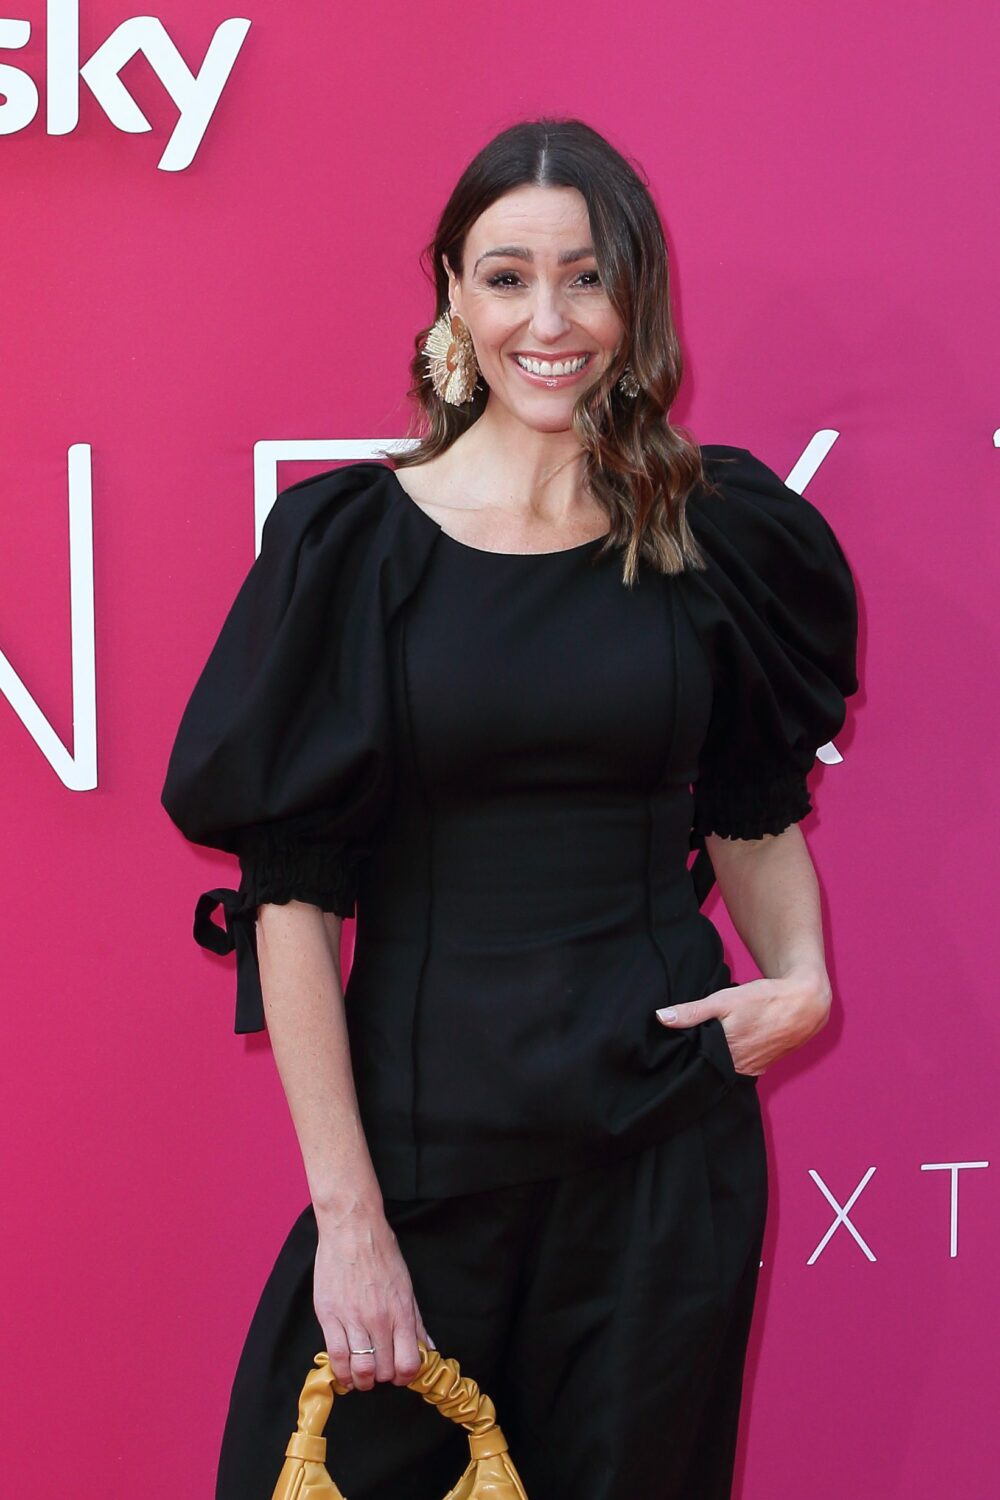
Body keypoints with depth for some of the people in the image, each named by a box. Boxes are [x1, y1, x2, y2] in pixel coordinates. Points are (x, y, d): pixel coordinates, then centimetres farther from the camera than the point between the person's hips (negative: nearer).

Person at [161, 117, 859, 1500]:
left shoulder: (717, 531, 2)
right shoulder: (354, 541, -6)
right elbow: (293, 883, -9)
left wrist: (803, 979, -4)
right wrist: (346, 1210, -13)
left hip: (668, 1127, 2)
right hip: (422, 1115, -1)